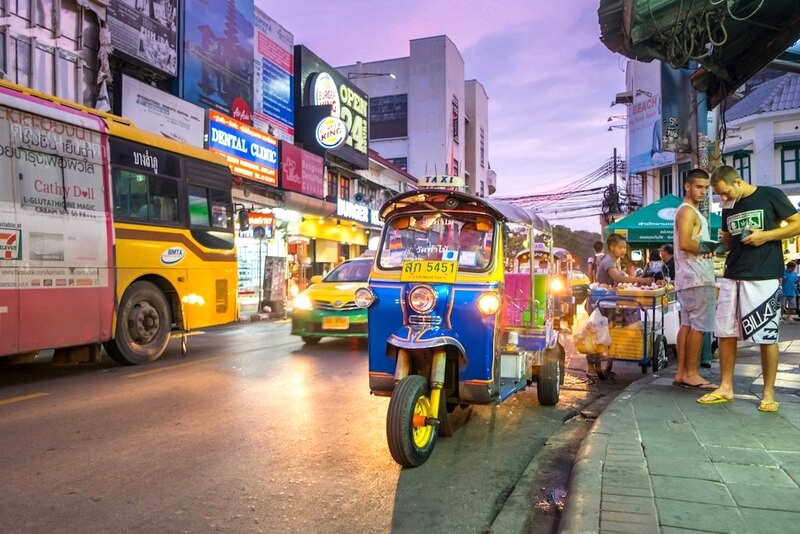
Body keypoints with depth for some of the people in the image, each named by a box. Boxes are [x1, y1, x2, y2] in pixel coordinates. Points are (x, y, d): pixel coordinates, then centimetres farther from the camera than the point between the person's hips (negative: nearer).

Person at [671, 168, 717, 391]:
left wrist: (707, 248, 7)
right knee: (699, 326, -7)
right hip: (697, 277, -10)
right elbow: (684, 243, -23)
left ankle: (681, 373, 10)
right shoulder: (688, 211, -10)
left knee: (687, 324, 8)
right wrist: (707, 249, -10)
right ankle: (691, 374, -3)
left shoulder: (691, 212, 23)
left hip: (691, 277, 10)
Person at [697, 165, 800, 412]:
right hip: (732, 277, 6)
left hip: (764, 277, -6)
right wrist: (724, 241, 2)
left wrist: (766, 235, -14)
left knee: (767, 336, 1)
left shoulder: (771, 196, -2)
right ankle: (725, 388, 16)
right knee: (725, 333, 6)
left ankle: (768, 392, 12)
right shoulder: (728, 208, 14)